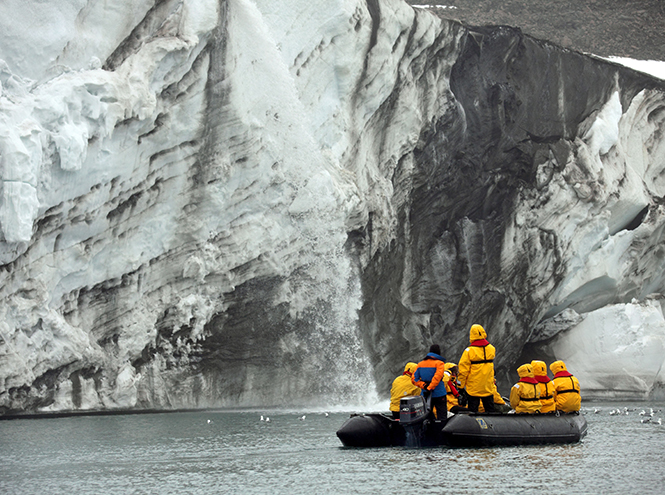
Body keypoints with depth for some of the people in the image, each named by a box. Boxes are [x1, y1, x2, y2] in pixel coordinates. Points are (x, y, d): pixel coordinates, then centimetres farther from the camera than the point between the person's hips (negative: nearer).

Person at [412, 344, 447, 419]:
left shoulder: (420, 364, 9)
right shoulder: (439, 363, -8)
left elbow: (414, 379, 3)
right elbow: (437, 377, -22)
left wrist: (423, 385, -5)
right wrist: (429, 388, -21)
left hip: (425, 395, 5)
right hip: (439, 395, -5)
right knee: (441, 416, -1)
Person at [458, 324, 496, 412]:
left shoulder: (469, 351, -14)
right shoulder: (491, 349, -1)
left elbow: (463, 369, -10)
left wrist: (462, 384, -2)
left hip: (473, 387, -4)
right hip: (488, 387, 4)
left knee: (473, 408, 3)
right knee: (490, 408, 14)